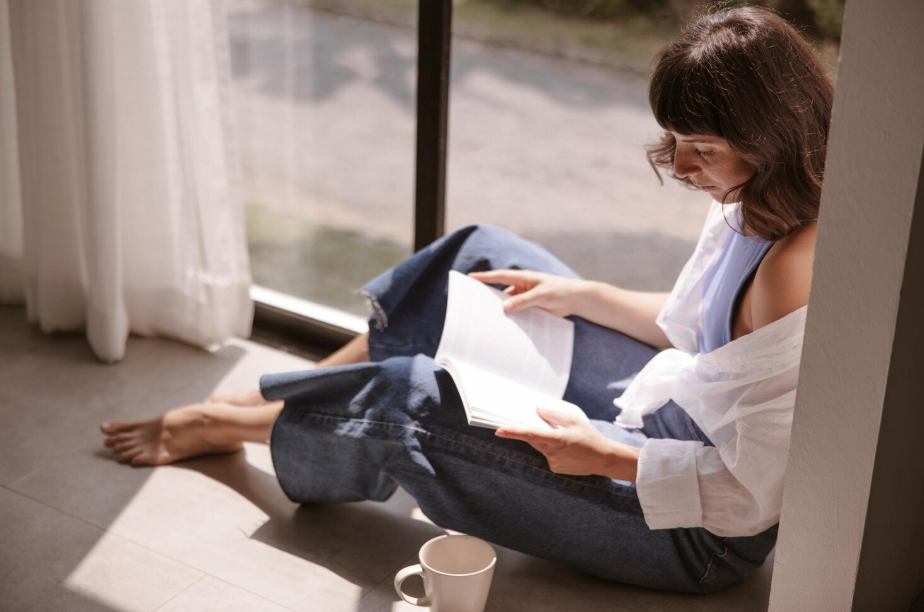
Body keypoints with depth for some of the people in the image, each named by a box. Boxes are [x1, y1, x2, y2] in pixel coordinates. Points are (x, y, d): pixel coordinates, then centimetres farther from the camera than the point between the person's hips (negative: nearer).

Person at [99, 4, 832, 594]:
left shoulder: (796, 274, -33)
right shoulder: (752, 203, -4)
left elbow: (748, 496, -27)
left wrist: (600, 456, -24)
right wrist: (577, 294, 6)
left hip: (706, 535, -9)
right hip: (682, 407, 9)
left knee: (408, 399, -10)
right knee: (483, 255, 6)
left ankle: (221, 425, 20)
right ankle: (279, 399, 18)